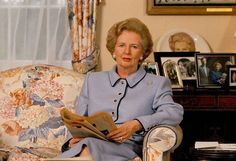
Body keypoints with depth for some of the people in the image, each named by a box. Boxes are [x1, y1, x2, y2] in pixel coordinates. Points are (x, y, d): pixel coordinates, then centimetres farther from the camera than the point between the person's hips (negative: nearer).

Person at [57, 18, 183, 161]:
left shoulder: (157, 84, 15)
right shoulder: (93, 79, 26)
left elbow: (175, 113, -4)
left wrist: (137, 125, -20)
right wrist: (73, 140, -2)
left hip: (127, 148, -3)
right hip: (86, 145, 3)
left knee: (89, 144, -39)